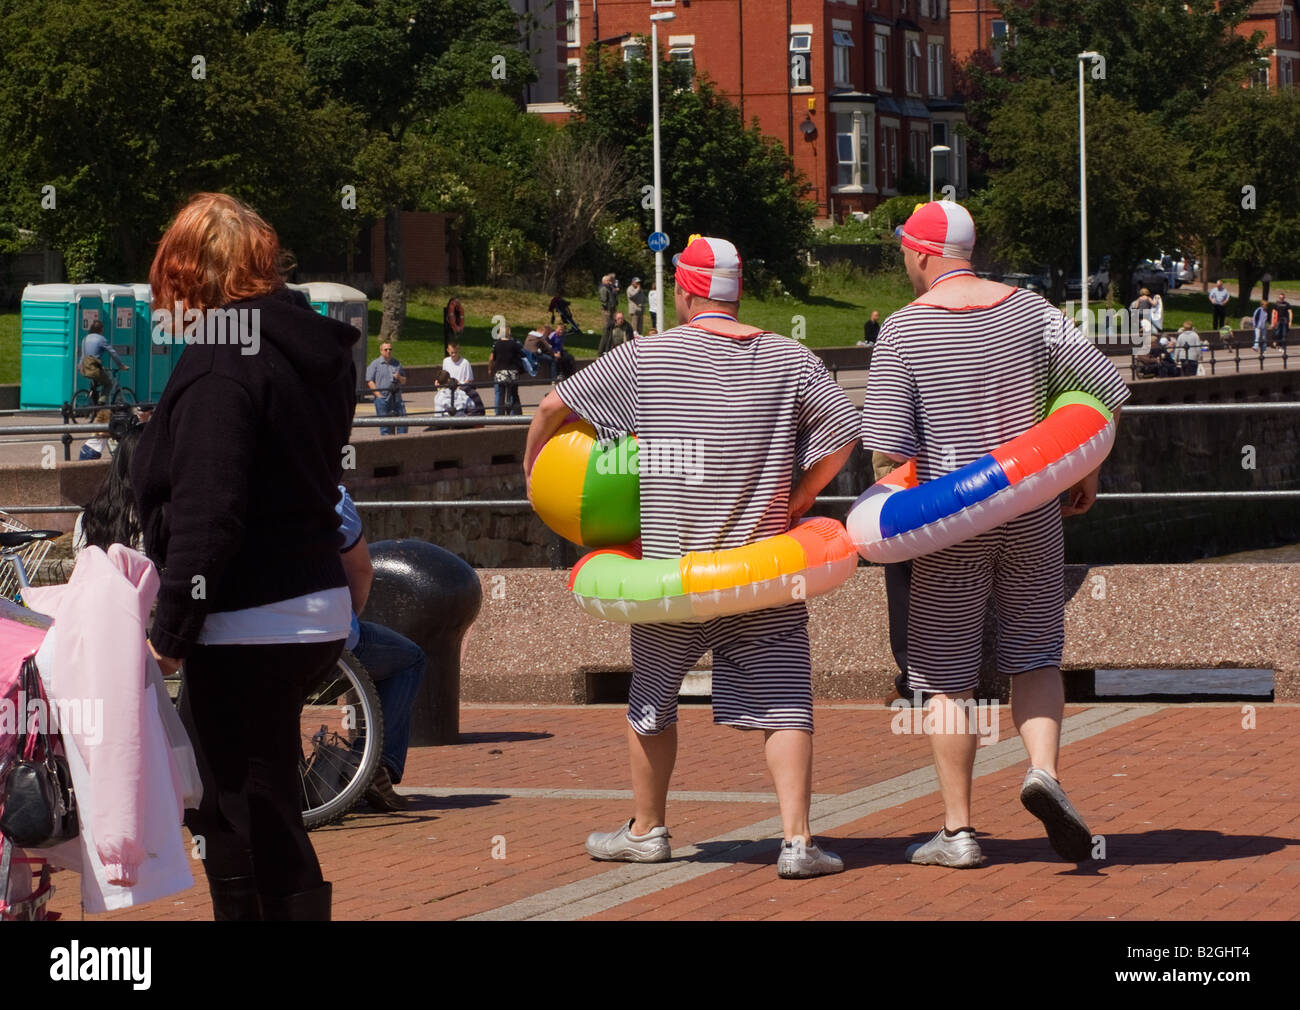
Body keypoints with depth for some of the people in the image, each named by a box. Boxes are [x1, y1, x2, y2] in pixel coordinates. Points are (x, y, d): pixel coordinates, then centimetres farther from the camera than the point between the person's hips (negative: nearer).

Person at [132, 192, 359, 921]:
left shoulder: (221, 363, -15)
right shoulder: (317, 350, 12)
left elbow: (205, 513, -21)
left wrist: (172, 626, -14)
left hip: (248, 627, -9)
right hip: (317, 608, 9)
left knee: (263, 834, -4)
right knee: (233, 817, 18)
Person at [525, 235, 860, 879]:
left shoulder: (646, 357, -2)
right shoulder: (790, 360, 0)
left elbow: (556, 404, 3)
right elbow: (843, 432, -4)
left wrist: (532, 468, 20)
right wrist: (795, 501, 6)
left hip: (670, 561, 0)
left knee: (652, 699, 18)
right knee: (782, 701, 1)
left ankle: (647, 829, 29)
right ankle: (797, 840, -8)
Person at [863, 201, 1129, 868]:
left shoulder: (904, 330, -8)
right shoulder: (1029, 310, 2)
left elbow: (887, 443, -13)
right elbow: (1104, 387, 1)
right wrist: (1087, 472, 14)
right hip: (1033, 513, 3)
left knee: (946, 676, 7)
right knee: (1034, 658, 14)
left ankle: (957, 831, 8)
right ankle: (1044, 770, -13)